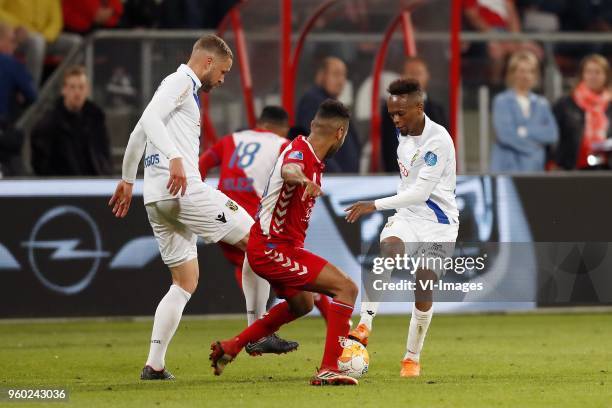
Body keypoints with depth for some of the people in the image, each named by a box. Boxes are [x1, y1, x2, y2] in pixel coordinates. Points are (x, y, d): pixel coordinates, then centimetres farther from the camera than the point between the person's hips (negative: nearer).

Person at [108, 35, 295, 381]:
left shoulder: (185, 87, 25)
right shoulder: (181, 81, -4)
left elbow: (139, 133, 31)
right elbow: (151, 118, -21)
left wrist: (127, 180, 38)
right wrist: (174, 158, -33)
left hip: (157, 198, 10)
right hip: (186, 191, -10)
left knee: (186, 282, 11)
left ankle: (155, 365, 4)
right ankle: (259, 334, -4)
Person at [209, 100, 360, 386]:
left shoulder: (305, 151, 8)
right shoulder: (299, 153, -22)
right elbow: (289, 170, -47)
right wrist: (302, 179, -67)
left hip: (274, 247, 11)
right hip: (273, 249, -11)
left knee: (301, 304, 32)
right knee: (346, 288, -17)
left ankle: (230, 348, 35)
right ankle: (329, 369, -23)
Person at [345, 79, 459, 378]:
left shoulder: (437, 140, -21)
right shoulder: (404, 133, 3)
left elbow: (420, 193, -25)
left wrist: (376, 205, -28)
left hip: (437, 224, -5)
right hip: (407, 216, 5)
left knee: (423, 289, -6)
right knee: (388, 251, -28)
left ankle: (412, 358, 14)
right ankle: (364, 326, -35)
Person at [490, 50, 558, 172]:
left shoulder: (541, 104, 13)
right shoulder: (502, 101, 1)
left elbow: (552, 134, 1)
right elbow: (505, 134, -11)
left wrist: (526, 131, -10)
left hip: (535, 167, 4)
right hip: (508, 168, -4)